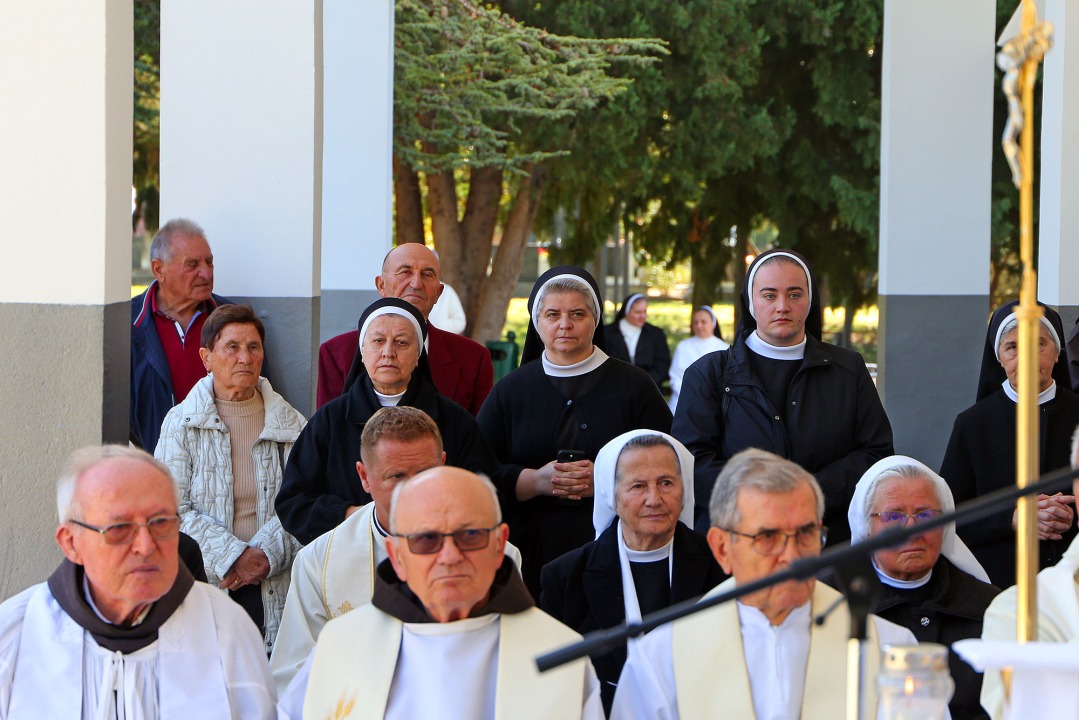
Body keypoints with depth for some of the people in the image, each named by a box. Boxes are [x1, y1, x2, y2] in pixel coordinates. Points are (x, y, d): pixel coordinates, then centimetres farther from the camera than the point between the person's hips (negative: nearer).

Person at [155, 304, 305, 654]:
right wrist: (233, 556, -12)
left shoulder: (290, 424, 10)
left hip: (272, 590, 1)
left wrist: (266, 554, -13)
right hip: (203, 584, -1)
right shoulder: (181, 423, 4)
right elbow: (172, 509, -4)